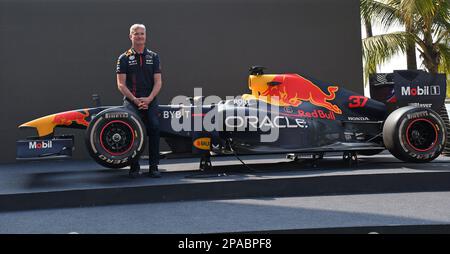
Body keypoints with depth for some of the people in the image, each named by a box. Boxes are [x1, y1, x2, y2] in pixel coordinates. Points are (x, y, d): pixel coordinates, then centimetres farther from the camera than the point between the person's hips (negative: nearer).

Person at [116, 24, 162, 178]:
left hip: (150, 100, 1)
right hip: (131, 100, -1)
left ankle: (153, 167, -12)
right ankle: (134, 167, -12)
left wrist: (148, 99, -10)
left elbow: (158, 82, 6)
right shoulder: (124, 58, 8)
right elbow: (121, 84, 2)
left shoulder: (153, 57, 13)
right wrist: (135, 100, -11)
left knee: (154, 127, -20)